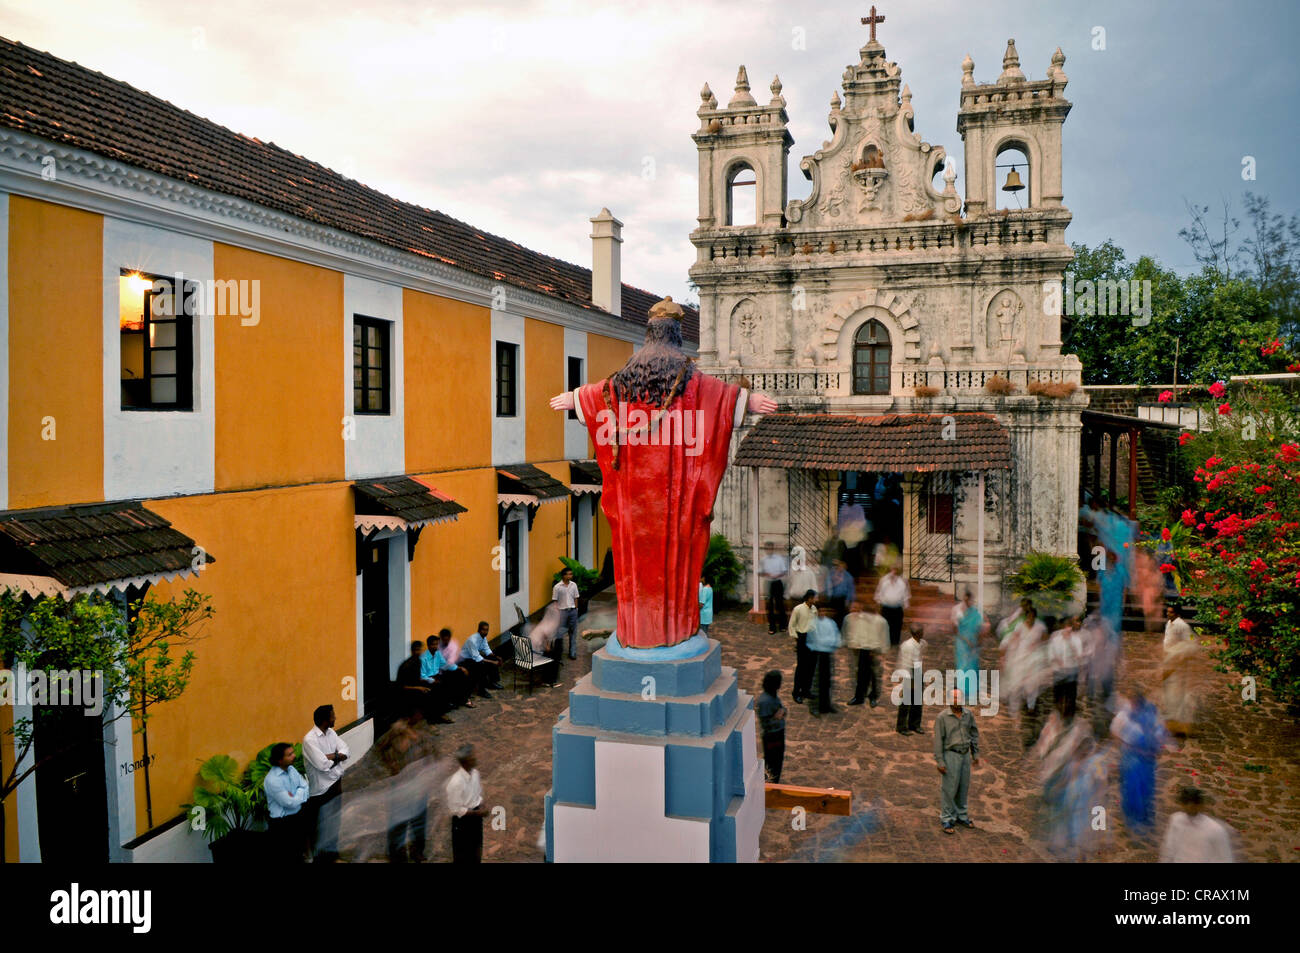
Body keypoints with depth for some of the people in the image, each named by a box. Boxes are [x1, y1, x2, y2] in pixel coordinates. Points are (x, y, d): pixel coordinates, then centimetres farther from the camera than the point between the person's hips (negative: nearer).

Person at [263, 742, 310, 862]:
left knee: (298, 853, 21)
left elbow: (305, 787, 1)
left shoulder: (291, 769, -2)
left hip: (298, 816, 7)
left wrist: (295, 796, -18)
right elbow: (290, 803, -23)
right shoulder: (272, 780, -26)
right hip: (282, 823, -7)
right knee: (286, 858, 6)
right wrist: (301, 793, -6)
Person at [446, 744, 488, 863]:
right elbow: (456, 809, -22)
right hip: (462, 822, -7)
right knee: (462, 857, 11)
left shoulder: (475, 773, -5)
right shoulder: (456, 782, -28)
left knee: (476, 853, 22)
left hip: (475, 819, 7)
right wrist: (477, 812, -20)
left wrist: (481, 807, -9)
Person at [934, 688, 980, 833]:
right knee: (949, 788, -1)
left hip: (965, 755, 5)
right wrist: (939, 761, -12)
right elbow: (938, 740, -11)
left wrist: (976, 754, 12)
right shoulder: (942, 717, -13)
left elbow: (974, 734, 11)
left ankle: (961, 816, 28)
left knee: (963, 787, 14)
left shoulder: (968, 714, 1)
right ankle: (947, 819, 10)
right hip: (951, 755, -5)